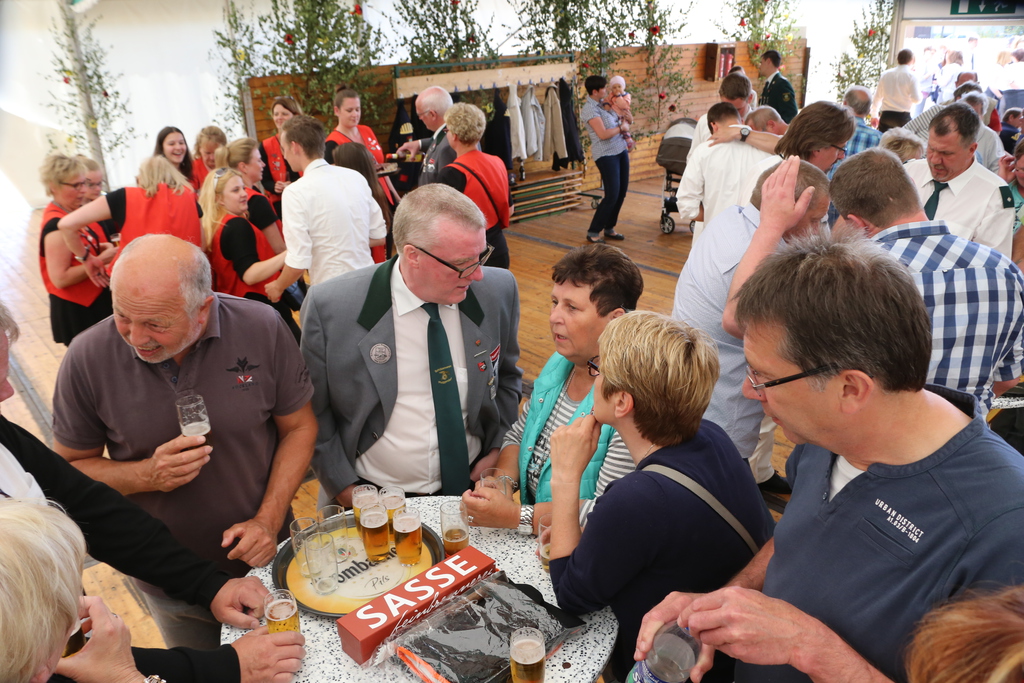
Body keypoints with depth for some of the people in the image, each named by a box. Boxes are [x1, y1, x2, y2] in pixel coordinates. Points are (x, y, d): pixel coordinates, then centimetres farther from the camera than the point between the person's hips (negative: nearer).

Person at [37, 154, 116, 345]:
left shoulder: (75, 211, 3)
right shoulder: (57, 225, -24)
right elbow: (60, 278, -27)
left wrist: (105, 248, -3)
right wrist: (101, 260, -25)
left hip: (96, 300, 9)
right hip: (76, 310, -9)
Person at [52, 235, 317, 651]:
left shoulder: (262, 328, -20)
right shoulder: (88, 358, -18)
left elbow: (299, 427, -8)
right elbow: (69, 466, -6)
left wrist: (268, 520, -17)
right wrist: (147, 475, -25)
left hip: (262, 556, 0)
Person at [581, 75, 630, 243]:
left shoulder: (604, 102, 11)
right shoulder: (589, 109, -15)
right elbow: (603, 134, -23)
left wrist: (624, 122, 4)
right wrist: (621, 128, -9)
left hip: (620, 150, 9)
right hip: (606, 155, -9)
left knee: (622, 192, 10)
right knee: (612, 195, -10)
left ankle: (609, 228, 22)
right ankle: (593, 232, 0)